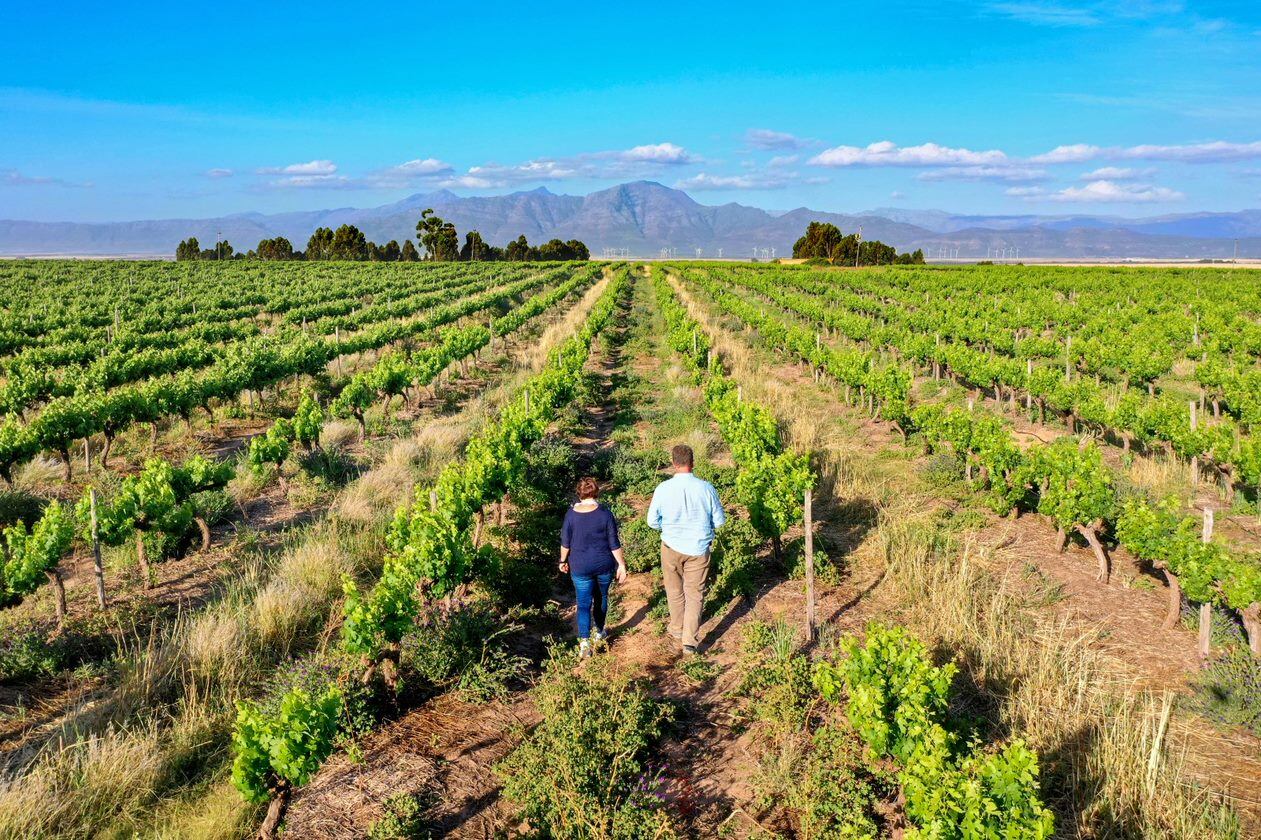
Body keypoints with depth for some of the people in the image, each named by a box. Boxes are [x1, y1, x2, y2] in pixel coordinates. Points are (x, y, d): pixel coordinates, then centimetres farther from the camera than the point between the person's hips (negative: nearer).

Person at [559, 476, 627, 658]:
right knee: (601, 598, 21)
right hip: (604, 565, 1)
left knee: (584, 604, 4)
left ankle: (584, 642, -9)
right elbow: (614, 543, -8)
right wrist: (621, 564, 0)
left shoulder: (571, 514, -9)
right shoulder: (605, 513, -11)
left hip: (580, 568, -1)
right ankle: (600, 632, 37)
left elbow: (565, 542, -2)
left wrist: (563, 561, 13)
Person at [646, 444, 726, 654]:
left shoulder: (663, 489, -15)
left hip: (672, 546, 0)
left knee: (675, 590, 21)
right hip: (699, 548, 0)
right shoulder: (706, 488, -14)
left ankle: (678, 629, 38)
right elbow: (720, 521, -4)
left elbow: (652, 522, -5)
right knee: (695, 593, 11)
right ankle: (690, 639, 7)